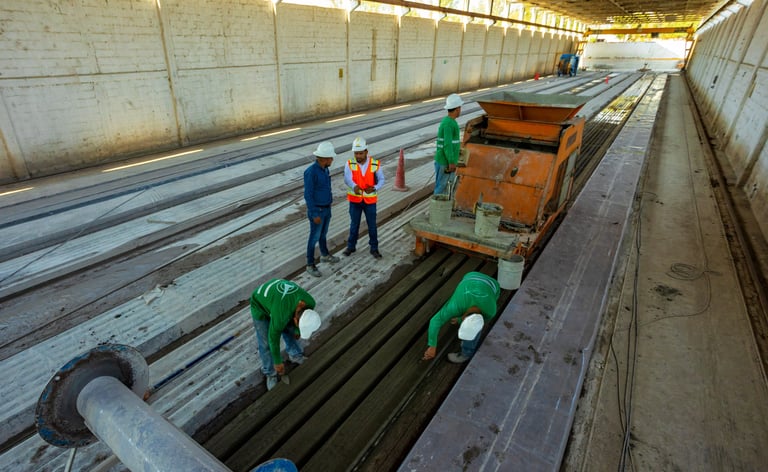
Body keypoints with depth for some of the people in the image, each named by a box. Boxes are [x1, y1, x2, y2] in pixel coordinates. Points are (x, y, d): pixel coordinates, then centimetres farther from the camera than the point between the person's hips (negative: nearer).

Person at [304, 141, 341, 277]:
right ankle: (310, 265, 18)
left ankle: (325, 255, 45)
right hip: (317, 210, -8)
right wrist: (314, 215, -23)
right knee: (314, 238, 3)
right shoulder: (310, 172, -28)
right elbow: (308, 195, -24)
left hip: (326, 208, 8)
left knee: (323, 233, 25)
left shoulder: (324, 169, 0)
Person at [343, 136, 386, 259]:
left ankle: (374, 248, 25)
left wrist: (374, 188, -26)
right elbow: (347, 179, -26)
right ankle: (351, 246, 32)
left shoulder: (375, 164, -11)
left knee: (372, 225, 9)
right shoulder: (350, 164, -12)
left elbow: (381, 180, -4)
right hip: (355, 200, 0)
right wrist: (354, 187, -48)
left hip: (370, 200, 0)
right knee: (354, 224, 14)